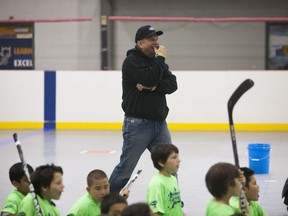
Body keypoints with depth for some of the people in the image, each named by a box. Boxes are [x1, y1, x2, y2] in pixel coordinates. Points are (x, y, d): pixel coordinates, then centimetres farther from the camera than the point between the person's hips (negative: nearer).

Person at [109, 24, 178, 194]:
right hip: (138, 124, -7)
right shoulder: (132, 61, -8)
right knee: (126, 168, -1)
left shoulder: (157, 62, 15)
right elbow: (149, 78, -25)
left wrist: (153, 86, -15)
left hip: (159, 123, 7)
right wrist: (160, 59, -12)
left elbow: (172, 84, 2)